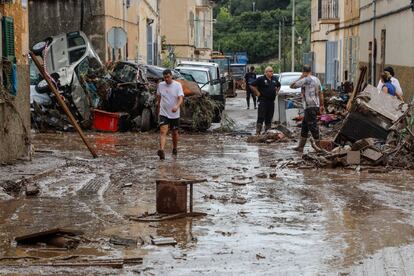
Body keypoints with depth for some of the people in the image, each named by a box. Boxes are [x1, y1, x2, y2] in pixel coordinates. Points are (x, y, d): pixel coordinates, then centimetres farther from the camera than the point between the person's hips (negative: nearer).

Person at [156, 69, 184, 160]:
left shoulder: (177, 85, -7)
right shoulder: (160, 85, 2)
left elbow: (181, 98, -17)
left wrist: (177, 106, -36)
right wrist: (158, 107, 24)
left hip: (174, 114, 0)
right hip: (163, 113, 1)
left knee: (175, 133, 13)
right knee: (163, 132, -16)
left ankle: (174, 150, 35)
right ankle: (161, 151, -30)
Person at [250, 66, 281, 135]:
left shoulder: (274, 79, 13)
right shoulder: (261, 79, -7)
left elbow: (278, 86, 32)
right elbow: (252, 86, -9)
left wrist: (276, 91, 17)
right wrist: (257, 93, -10)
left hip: (271, 101, 6)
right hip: (263, 100, -6)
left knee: (269, 118, 11)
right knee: (261, 117, -10)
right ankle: (258, 132, -11)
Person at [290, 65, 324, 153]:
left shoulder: (305, 80, -12)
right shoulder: (316, 79, 13)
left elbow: (292, 86, -5)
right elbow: (320, 93, 17)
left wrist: (301, 77, 1)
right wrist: (321, 105, 22)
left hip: (310, 107, -9)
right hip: (316, 105, 9)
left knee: (313, 126, -7)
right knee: (304, 126, 13)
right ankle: (300, 147, 17)